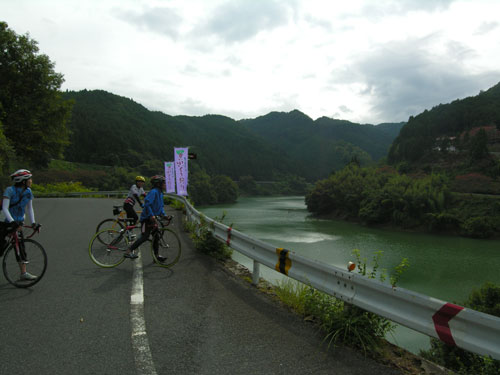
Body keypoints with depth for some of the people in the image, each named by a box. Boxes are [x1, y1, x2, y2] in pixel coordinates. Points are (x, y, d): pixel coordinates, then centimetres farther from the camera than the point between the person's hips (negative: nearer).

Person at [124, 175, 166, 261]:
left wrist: (163, 215, 7)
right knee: (145, 236, -14)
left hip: (153, 218, 10)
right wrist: (151, 215, -31)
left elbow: (160, 206, 21)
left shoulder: (160, 193, 13)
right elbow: (147, 203, -27)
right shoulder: (153, 192, -17)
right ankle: (129, 251, -8)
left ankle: (156, 255, 19)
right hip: (147, 218, -9)